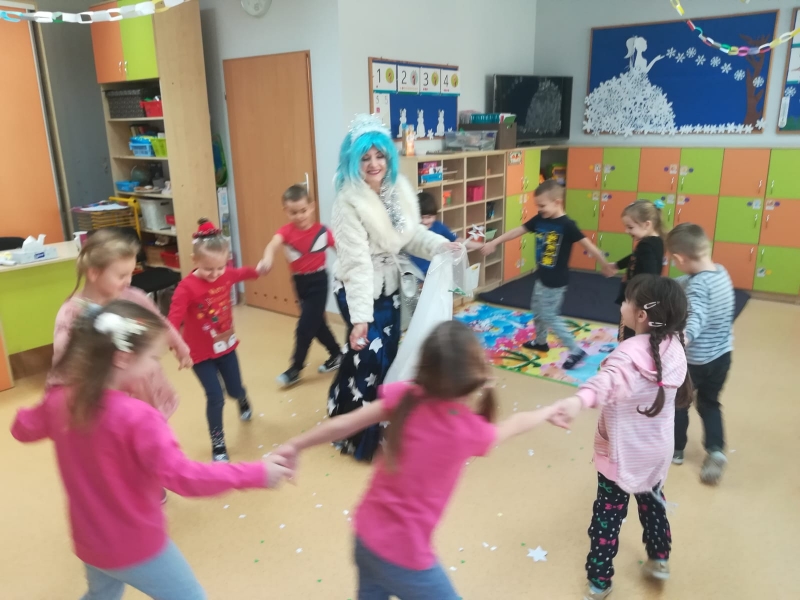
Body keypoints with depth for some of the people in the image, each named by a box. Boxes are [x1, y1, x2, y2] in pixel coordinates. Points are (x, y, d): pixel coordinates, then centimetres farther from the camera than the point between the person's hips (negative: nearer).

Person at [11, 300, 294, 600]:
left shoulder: (59, 402, -10)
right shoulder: (136, 417, -32)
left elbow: (23, 429, 11)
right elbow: (183, 476, -36)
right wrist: (256, 473, -33)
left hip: (90, 543, 7)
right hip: (137, 548, -7)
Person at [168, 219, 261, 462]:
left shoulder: (226, 275, -9)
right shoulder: (187, 288, -26)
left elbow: (243, 273, 14)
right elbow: (174, 319, -34)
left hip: (226, 347, 5)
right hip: (201, 353, -4)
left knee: (234, 389, 17)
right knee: (215, 397, -7)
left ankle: (243, 401, 56)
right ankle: (217, 443, 15)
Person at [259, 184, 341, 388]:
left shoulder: (322, 231, -13)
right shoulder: (287, 231, -10)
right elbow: (273, 244, -31)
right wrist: (267, 258, -53)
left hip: (318, 281, -4)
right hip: (299, 282, 4)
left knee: (305, 327, -2)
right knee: (316, 323, 17)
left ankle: (295, 369, 13)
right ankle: (337, 355, 37)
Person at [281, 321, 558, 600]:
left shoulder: (406, 395, -12)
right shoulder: (470, 430, -19)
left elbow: (343, 424, -8)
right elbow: (513, 426, 1)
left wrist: (295, 445, 6)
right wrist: (549, 411, 21)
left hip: (366, 534, 5)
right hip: (403, 557, -5)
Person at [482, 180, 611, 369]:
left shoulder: (567, 225, -22)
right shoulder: (539, 220, -2)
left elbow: (589, 246, -19)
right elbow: (517, 231, 5)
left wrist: (607, 266, -16)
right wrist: (493, 243, 7)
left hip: (556, 281, -8)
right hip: (542, 277, 8)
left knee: (549, 316, -3)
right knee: (537, 309, 21)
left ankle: (576, 350, 7)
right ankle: (541, 342, 42)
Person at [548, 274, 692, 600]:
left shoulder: (630, 353, -31)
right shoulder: (674, 346, -11)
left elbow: (607, 381, -53)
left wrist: (578, 401, -70)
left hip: (621, 453, -6)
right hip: (656, 450, 6)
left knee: (608, 514, 11)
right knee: (652, 501, 30)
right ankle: (659, 558, 48)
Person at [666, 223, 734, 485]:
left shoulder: (697, 285, -28)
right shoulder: (722, 272, -2)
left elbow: (697, 316, -46)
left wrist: (683, 338, -61)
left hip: (695, 360, -7)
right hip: (722, 355, 7)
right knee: (709, 403, 24)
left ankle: (675, 449, 33)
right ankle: (715, 450, 12)